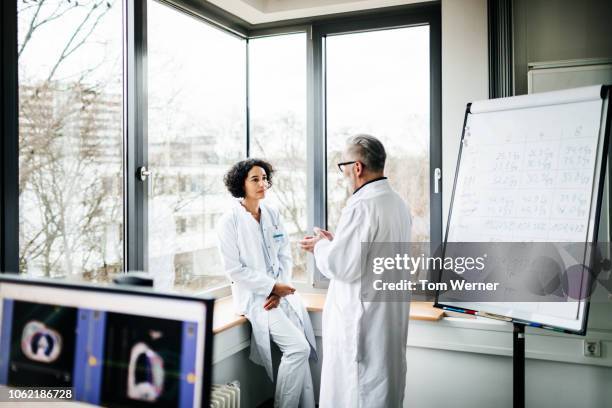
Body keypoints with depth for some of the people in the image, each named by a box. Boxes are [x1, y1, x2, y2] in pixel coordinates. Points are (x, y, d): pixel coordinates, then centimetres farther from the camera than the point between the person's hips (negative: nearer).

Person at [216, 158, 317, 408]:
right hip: (255, 296, -5)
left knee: (301, 351, -4)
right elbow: (235, 270, -11)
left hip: (283, 292, 5)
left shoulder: (273, 215, 8)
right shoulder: (229, 221, -8)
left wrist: (280, 289, -5)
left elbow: (285, 256, 10)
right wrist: (272, 286, -14)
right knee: (298, 348, -15)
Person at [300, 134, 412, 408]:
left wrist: (321, 245, -3)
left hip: (362, 325, -9)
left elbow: (340, 266, -21)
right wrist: (333, 242, 14)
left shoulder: (361, 207, -21)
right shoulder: (399, 204, 7)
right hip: (391, 321, 9)